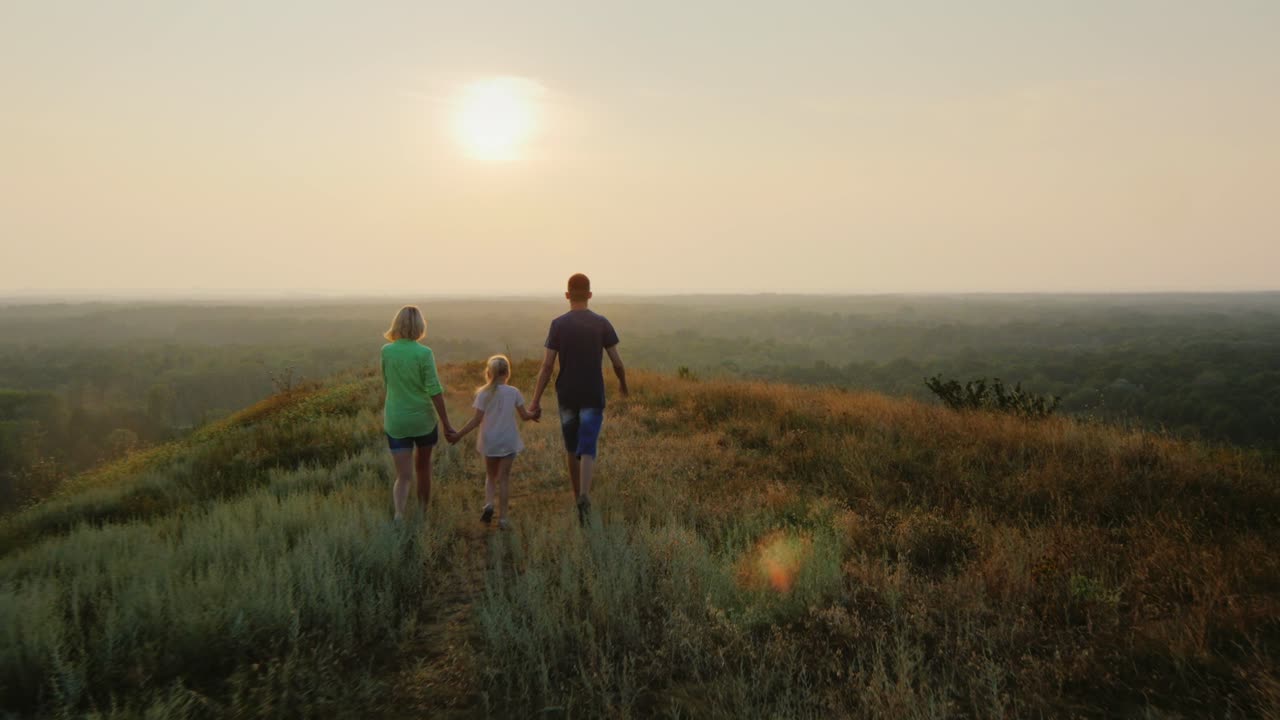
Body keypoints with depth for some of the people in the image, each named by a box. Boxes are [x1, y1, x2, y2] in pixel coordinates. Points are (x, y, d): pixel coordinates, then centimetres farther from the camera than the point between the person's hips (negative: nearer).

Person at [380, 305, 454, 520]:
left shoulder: (386, 351, -3)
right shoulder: (424, 353, -14)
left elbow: (386, 382, 11)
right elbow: (435, 391, -14)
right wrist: (446, 423, -9)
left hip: (396, 422, 2)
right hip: (423, 419, -1)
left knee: (404, 475, 3)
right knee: (423, 466, 21)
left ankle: (399, 514, -20)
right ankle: (423, 511, 35)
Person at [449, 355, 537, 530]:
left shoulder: (483, 394, -7)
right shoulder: (513, 392, -4)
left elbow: (477, 419, -11)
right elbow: (524, 415, 2)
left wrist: (459, 434, -5)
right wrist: (533, 415, 24)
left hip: (489, 442, 0)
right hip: (508, 441, 0)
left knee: (490, 476, 18)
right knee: (504, 478, 5)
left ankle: (488, 503, -7)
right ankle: (502, 517, 5)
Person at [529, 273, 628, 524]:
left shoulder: (558, 324, -5)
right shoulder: (602, 323, -5)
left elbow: (547, 365, -8)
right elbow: (617, 361, -4)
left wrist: (535, 400, -4)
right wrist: (623, 383, 16)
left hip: (566, 395, 1)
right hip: (593, 397, -1)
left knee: (571, 447, 17)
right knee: (587, 448, -4)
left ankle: (578, 495, 30)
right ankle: (584, 496, -26)